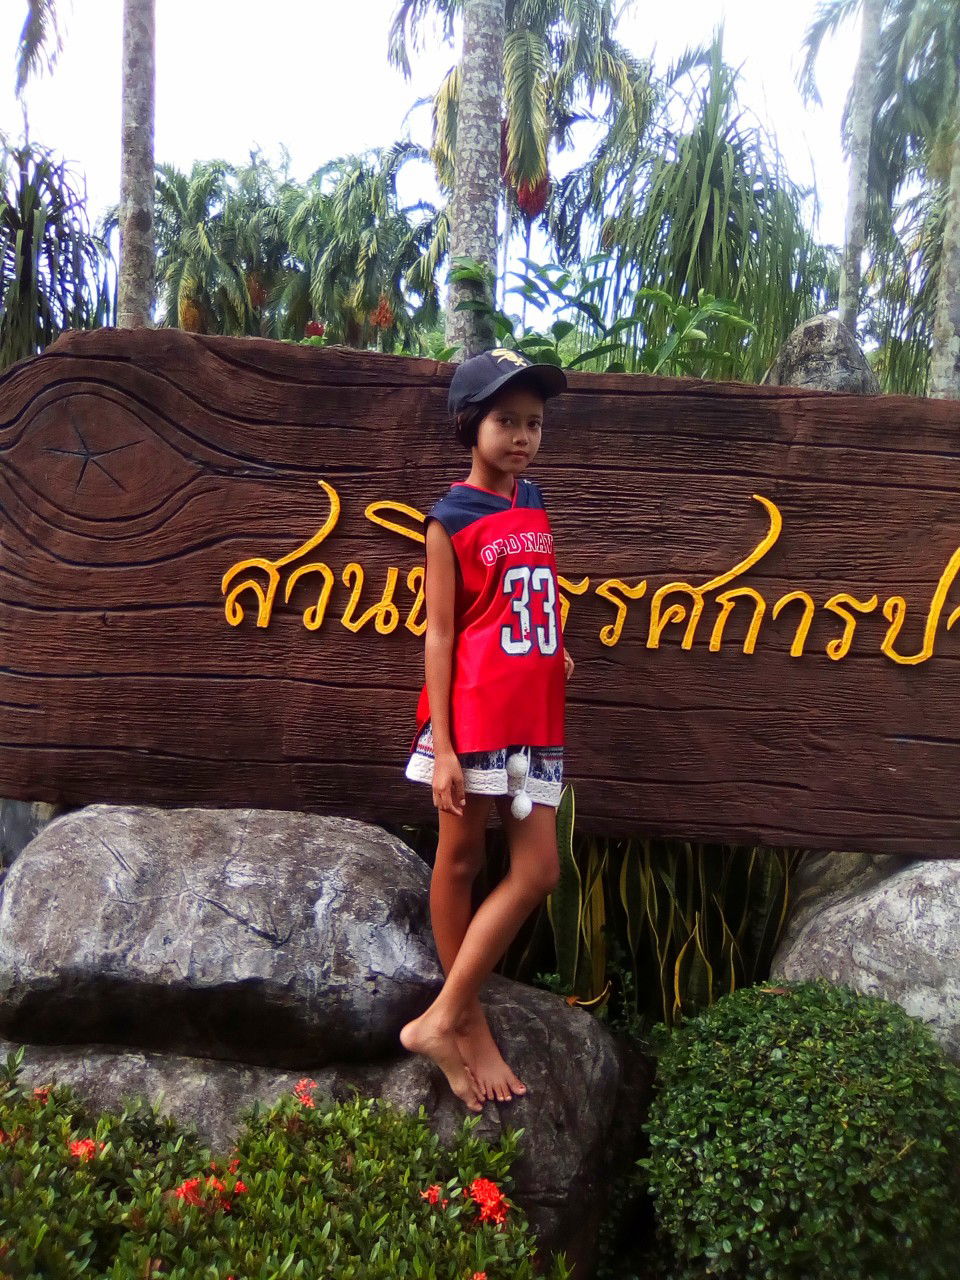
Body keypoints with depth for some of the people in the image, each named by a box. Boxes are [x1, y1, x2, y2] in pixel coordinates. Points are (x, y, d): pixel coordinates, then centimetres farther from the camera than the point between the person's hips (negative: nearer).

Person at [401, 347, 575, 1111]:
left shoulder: (533, 501, 13)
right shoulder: (450, 518, -4)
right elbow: (439, 636, -8)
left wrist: (557, 650, 6)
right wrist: (442, 748, -13)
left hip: (535, 719, 7)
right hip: (472, 717, -6)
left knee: (538, 872, 4)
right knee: (460, 864, 6)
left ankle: (445, 1018, 15)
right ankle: (467, 1025, 21)